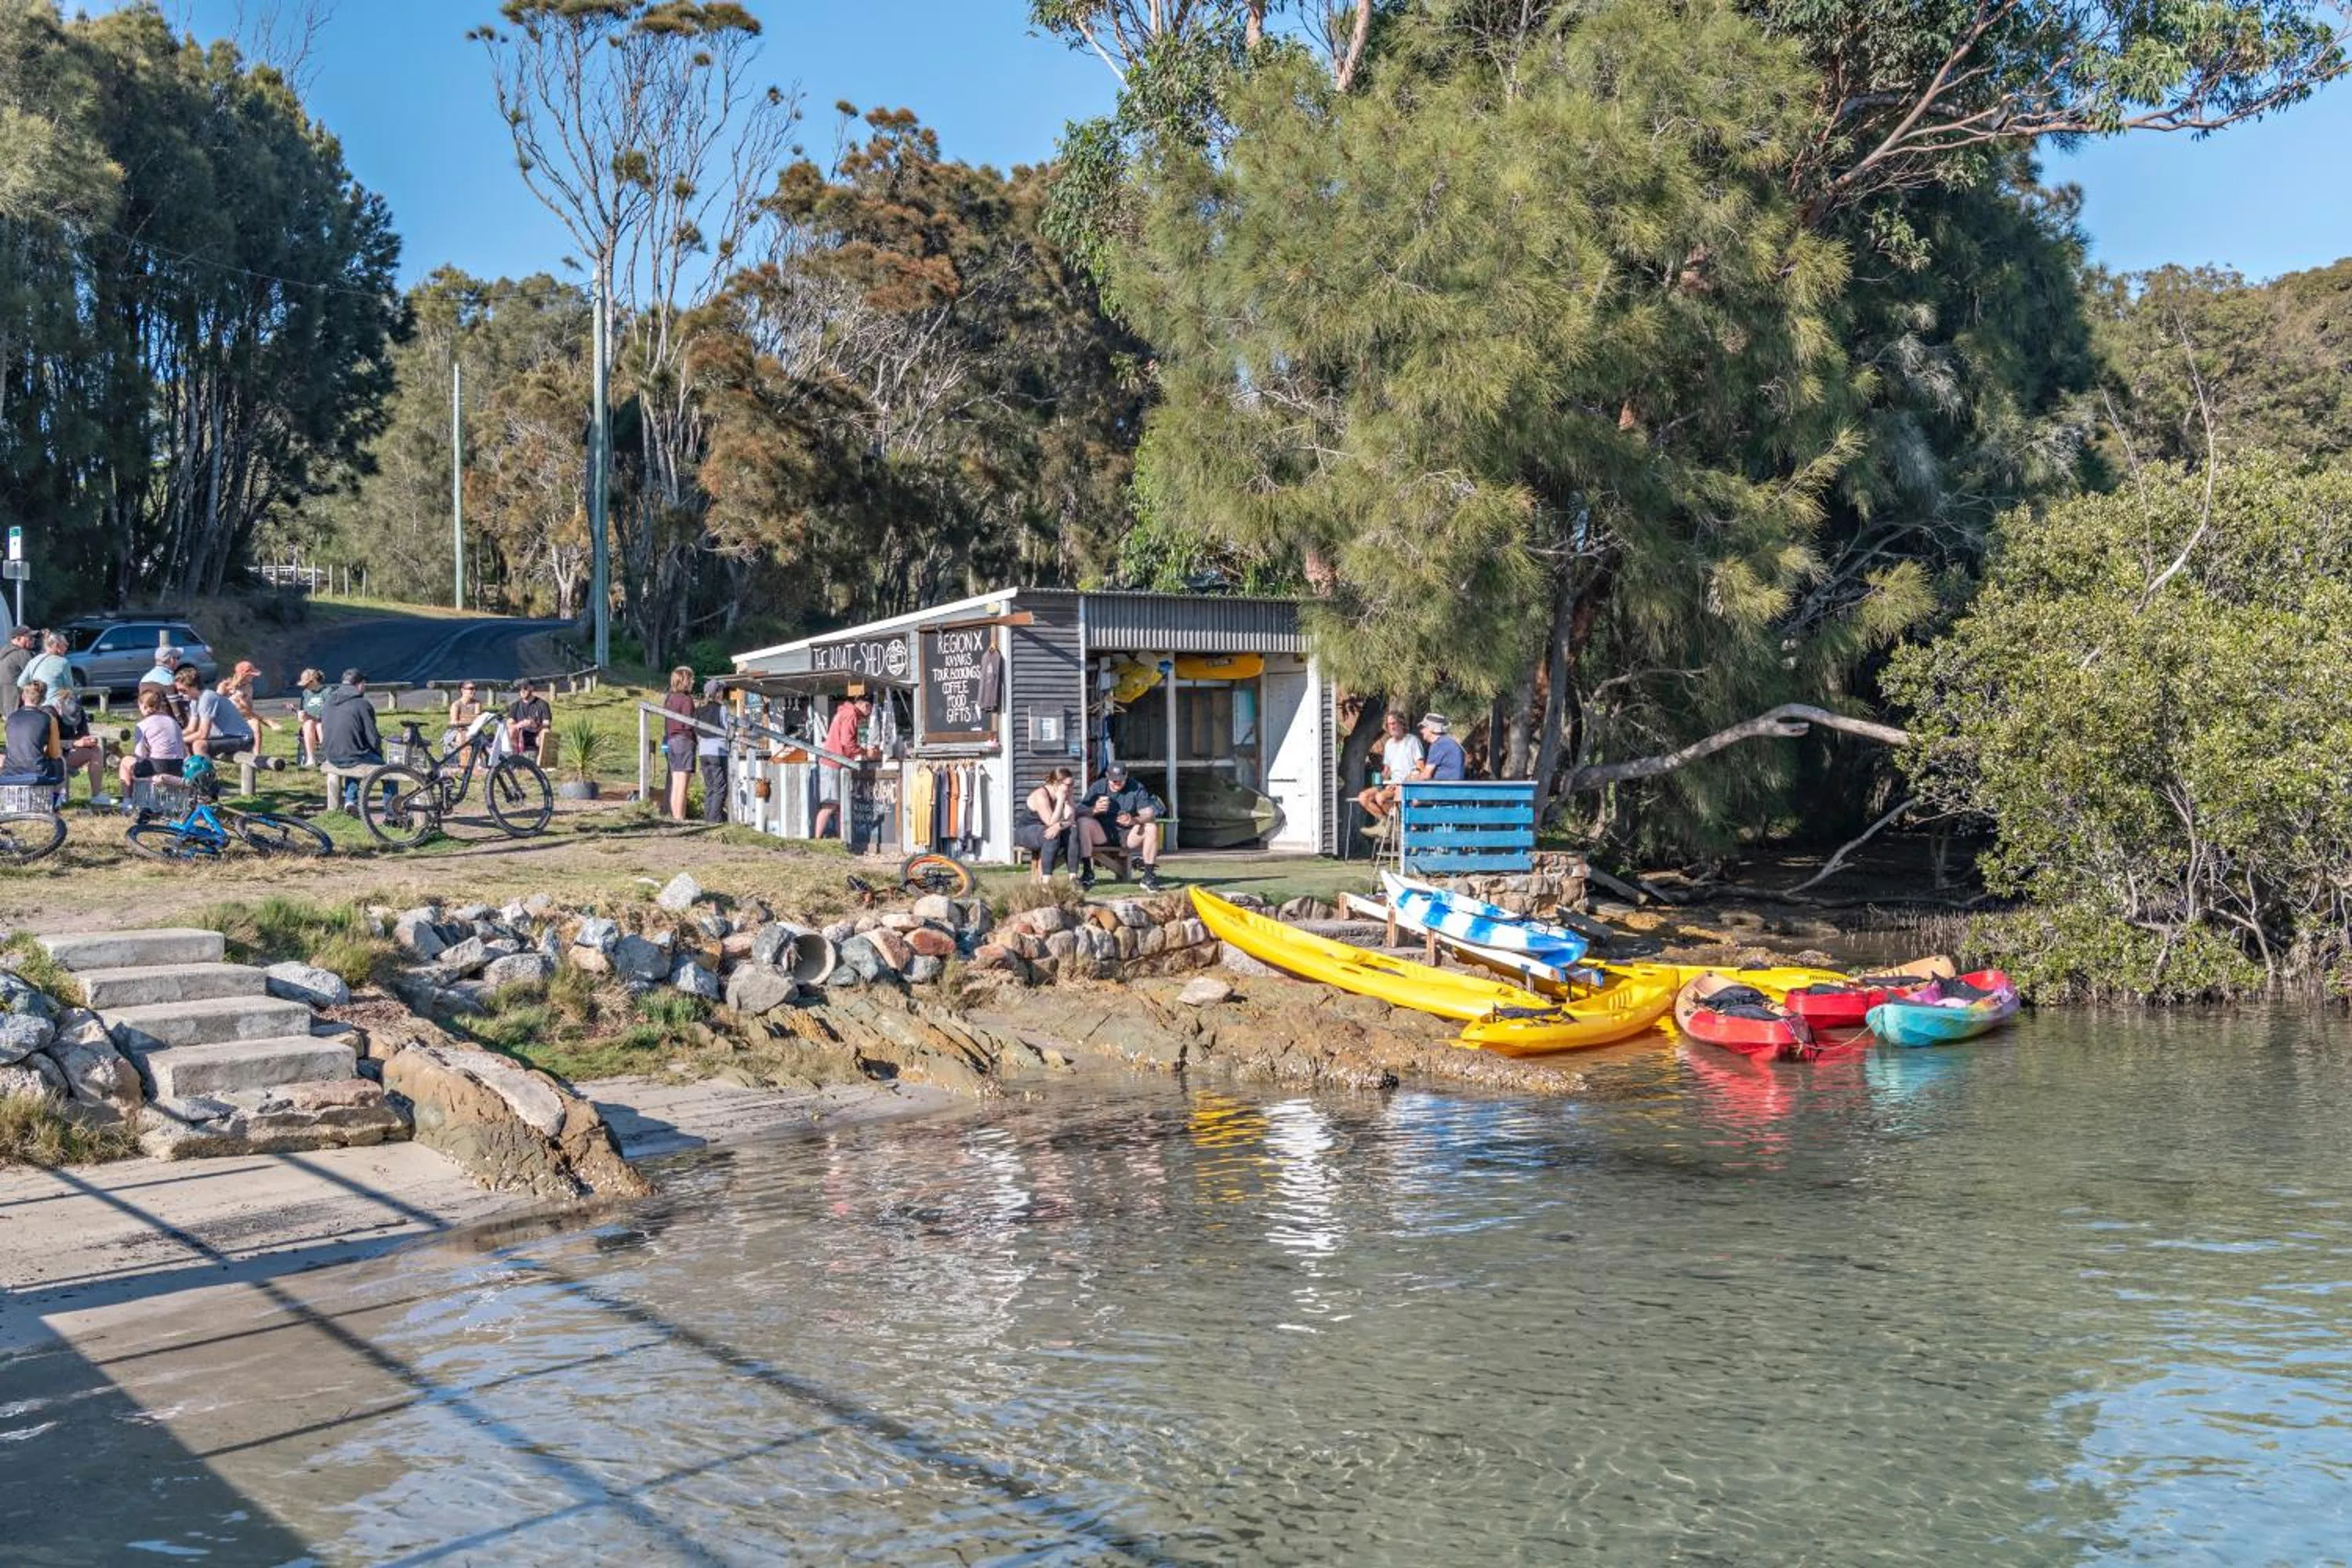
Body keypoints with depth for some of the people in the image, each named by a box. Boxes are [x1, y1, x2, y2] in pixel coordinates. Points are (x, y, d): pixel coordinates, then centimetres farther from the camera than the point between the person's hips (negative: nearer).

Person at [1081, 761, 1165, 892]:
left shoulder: (1136, 787, -2)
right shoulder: (1098, 787, -2)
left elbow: (1149, 815, -12)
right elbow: (1080, 812, -11)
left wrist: (1134, 820, -34)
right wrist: (1094, 810, -34)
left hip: (1128, 834, 0)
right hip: (1103, 834, 0)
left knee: (1152, 827, -27)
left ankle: (1148, 876, -20)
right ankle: (1087, 872, -23)